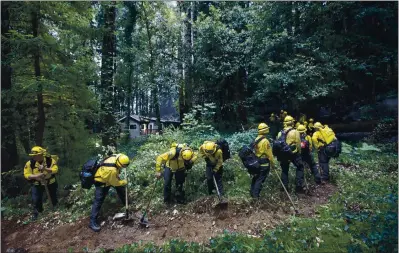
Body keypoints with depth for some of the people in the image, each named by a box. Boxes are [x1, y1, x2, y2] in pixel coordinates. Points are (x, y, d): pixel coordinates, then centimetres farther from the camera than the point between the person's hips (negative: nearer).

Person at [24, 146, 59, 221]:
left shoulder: (50, 160, -24)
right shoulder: (30, 163, -20)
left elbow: (55, 170, -31)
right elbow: (26, 175, -17)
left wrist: (45, 169, -45)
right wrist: (36, 176, -35)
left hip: (51, 182, 0)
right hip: (37, 184, 0)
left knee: (53, 196, 19)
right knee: (36, 199, -3)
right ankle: (35, 213, 24)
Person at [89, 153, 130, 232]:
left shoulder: (116, 156, -25)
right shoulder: (112, 170, -42)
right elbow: (115, 183, -24)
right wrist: (124, 182, -9)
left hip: (111, 177, 9)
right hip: (102, 181, -9)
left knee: (121, 188, 21)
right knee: (98, 201, -6)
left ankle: (125, 202, 46)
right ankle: (93, 222, 1)